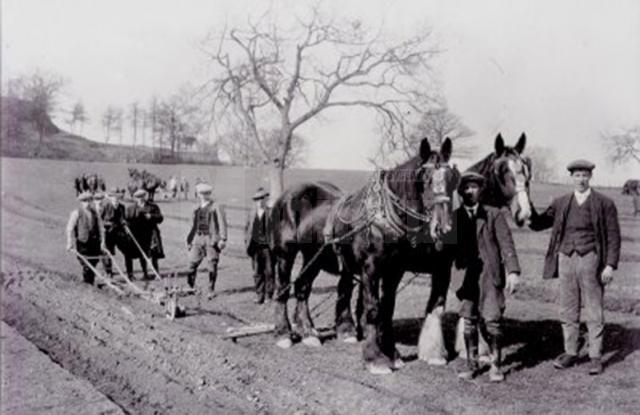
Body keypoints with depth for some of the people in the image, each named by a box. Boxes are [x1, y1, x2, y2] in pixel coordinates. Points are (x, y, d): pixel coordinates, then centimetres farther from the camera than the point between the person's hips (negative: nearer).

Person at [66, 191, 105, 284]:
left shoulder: (94, 212, 13)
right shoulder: (76, 213, -2)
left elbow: (99, 227, 16)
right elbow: (69, 228, -4)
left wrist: (102, 240, 9)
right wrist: (70, 243, -9)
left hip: (94, 241, 4)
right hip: (82, 242, -4)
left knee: (94, 263, 5)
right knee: (86, 265, -7)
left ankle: (91, 283, 16)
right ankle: (87, 283, 3)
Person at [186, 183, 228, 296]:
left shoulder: (216, 207, 0)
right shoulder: (197, 209, 16)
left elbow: (222, 224, -5)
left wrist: (223, 239, -14)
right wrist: (189, 240, 18)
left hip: (212, 239, -4)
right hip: (198, 238, 4)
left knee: (212, 265, -1)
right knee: (192, 262, -2)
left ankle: (211, 290, 8)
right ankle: (190, 287, 10)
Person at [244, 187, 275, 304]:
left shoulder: (271, 213, -1)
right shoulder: (251, 214, 10)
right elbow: (247, 229, 15)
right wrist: (247, 243, 5)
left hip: (268, 246, -3)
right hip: (255, 247, 3)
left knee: (269, 271, 0)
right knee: (257, 273, 6)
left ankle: (269, 295, 9)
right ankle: (259, 295, 13)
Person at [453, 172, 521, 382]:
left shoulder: (494, 215, 3)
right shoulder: (454, 217, 9)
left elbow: (506, 244, -3)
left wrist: (513, 271, -14)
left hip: (490, 274, -2)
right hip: (465, 276, 2)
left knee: (491, 320, -5)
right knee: (468, 321, 6)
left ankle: (495, 365, 10)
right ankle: (472, 364, 19)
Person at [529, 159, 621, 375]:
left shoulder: (605, 204, 0)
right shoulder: (560, 203, 9)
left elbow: (613, 237, -1)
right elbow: (538, 224, 9)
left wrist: (610, 265, -10)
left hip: (590, 260, -3)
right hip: (566, 259, 3)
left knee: (594, 312, 4)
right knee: (568, 311, 11)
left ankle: (595, 357, 14)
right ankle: (570, 353, 23)